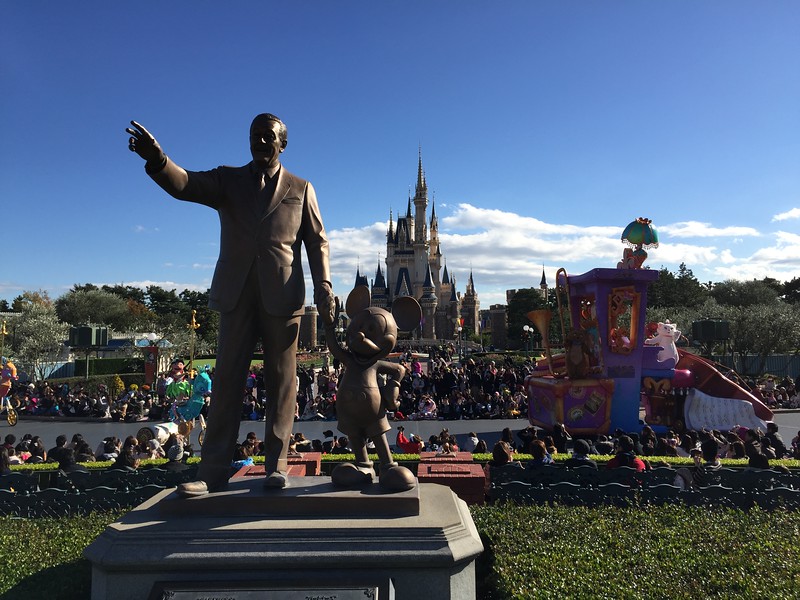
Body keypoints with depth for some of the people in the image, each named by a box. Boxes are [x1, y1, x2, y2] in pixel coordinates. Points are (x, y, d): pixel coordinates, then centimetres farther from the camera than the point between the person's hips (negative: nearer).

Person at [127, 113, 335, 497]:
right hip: (236, 294, 1)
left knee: (281, 381, 2)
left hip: (282, 296, -1)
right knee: (226, 379, 1)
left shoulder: (301, 189, 13)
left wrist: (323, 287, -5)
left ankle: (276, 465, 10)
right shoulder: (227, 181, 14)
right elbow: (183, 184, -4)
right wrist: (156, 158, -26)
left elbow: (317, 242, 8)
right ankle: (213, 470, 6)